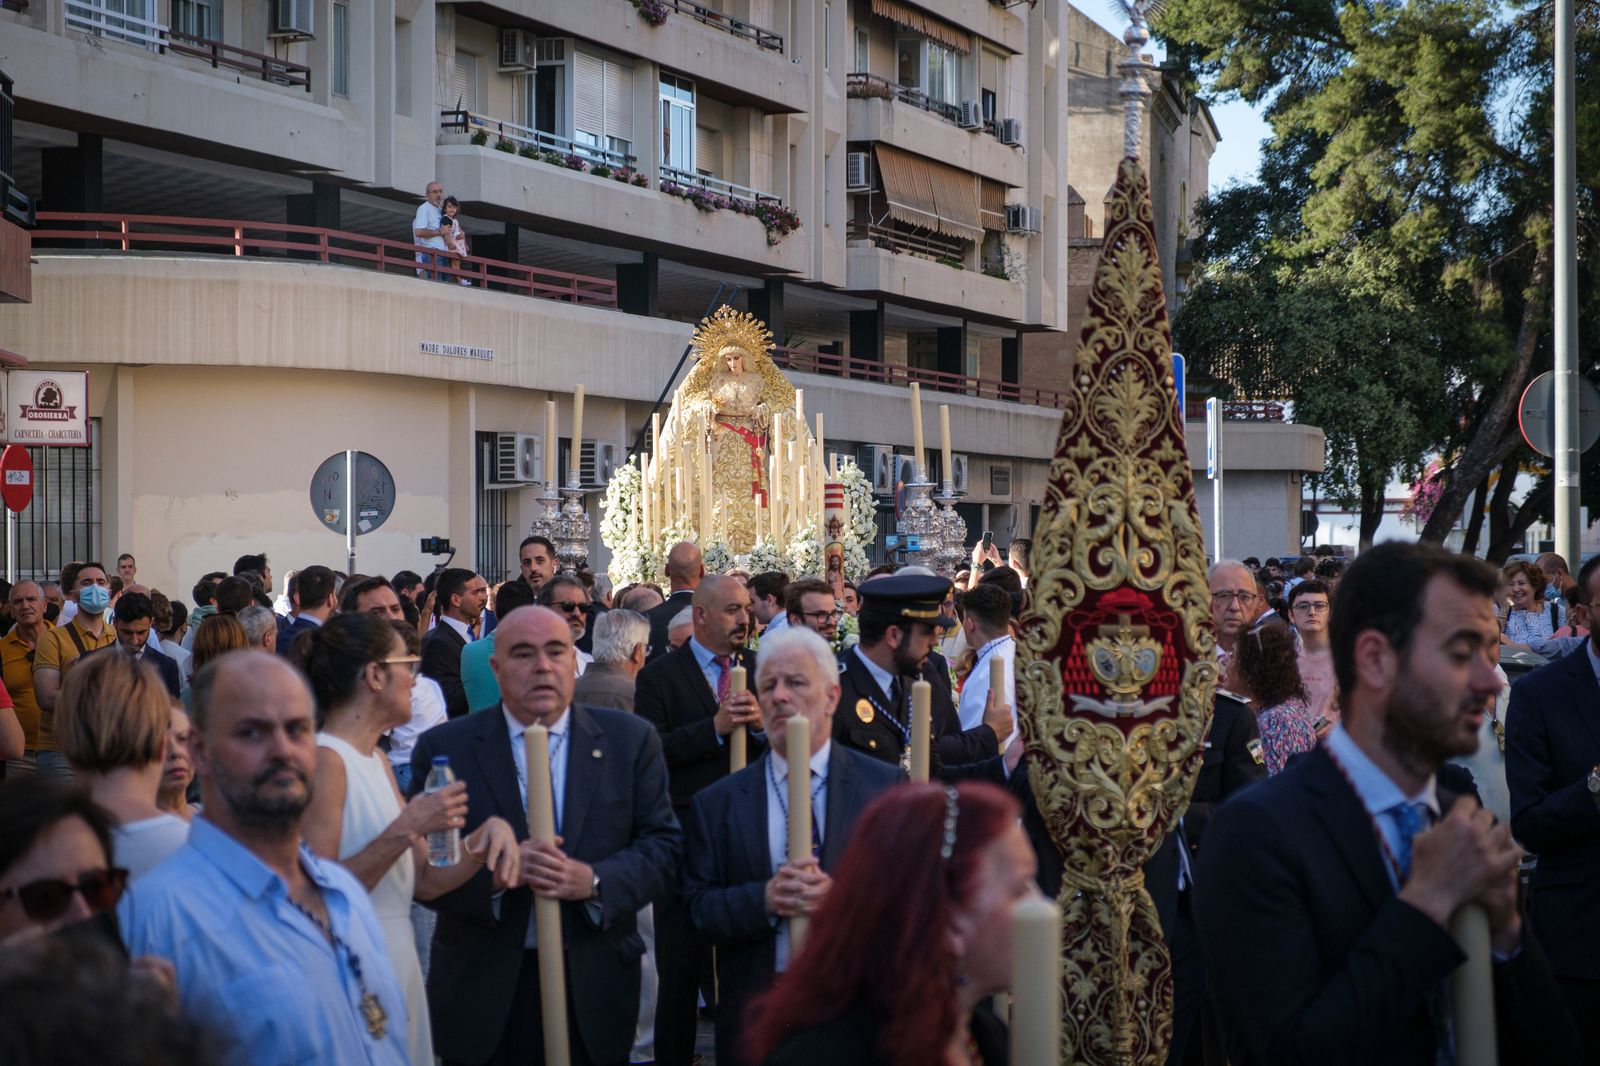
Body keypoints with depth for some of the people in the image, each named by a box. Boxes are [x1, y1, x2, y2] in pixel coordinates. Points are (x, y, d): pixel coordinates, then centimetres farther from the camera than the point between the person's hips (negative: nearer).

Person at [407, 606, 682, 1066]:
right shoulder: (444, 748, 0)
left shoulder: (631, 741, 3)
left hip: (594, 989, 1)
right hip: (482, 993, -1)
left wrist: (595, 881, -18)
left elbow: (662, 846, -1)